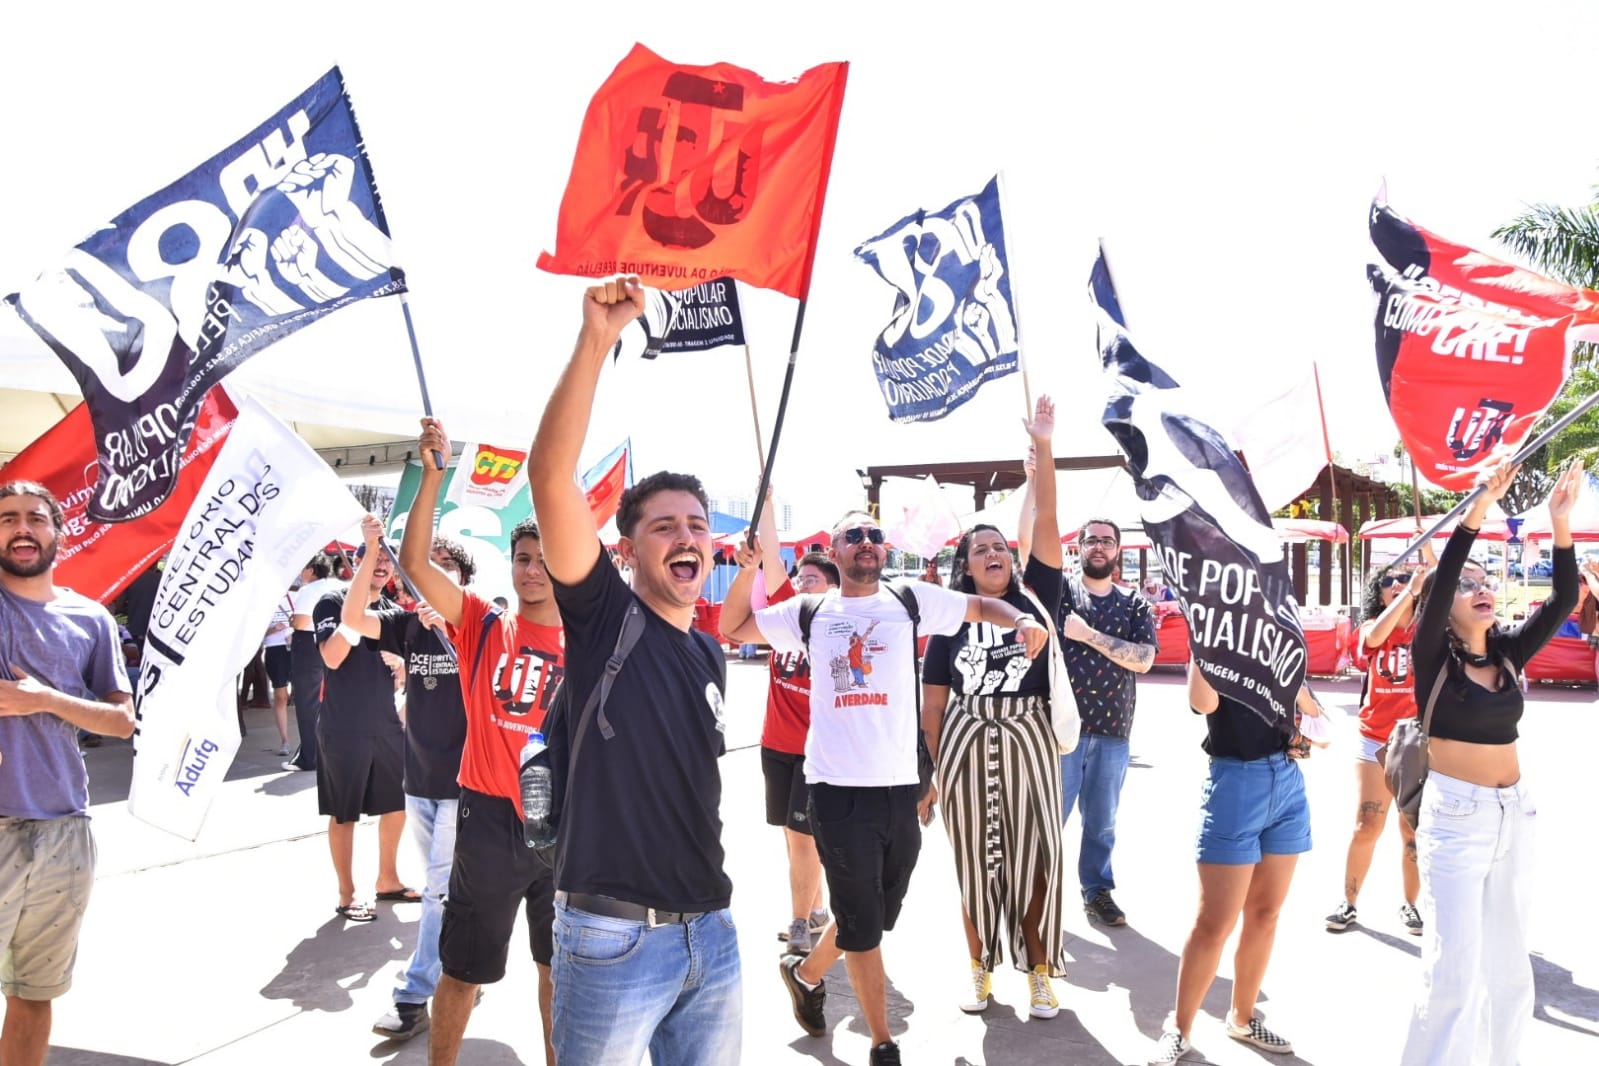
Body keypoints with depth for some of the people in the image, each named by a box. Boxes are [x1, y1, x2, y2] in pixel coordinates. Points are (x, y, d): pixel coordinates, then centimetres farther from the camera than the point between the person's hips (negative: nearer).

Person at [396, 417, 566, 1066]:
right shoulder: (482, 625, -5)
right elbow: (416, 561, -15)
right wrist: (434, 472, -22)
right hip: (490, 818, -2)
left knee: (559, 963, 18)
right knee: (463, 967, 12)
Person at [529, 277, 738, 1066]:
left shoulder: (711, 658, 12)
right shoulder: (602, 616, -7)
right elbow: (551, 474, -22)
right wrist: (596, 339, -29)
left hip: (711, 934, 6)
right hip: (614, 936, -6)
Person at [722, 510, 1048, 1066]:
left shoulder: (910, 600, 4)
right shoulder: (810, 614, 4)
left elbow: (983, 606, 11)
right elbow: (732, 627, 11)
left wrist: (1022, 620, -10)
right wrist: (748, 569, -5)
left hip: (901, 788, 2)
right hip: (840, 789, -2)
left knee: (875, 916, 18)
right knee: (862, 924, 6)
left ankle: (806, 973, 45)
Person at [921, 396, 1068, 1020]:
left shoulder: (1036, 600, 2)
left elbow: (1044, 524, -9)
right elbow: (933, 704, 6)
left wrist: (1043, 448, -16)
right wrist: (935, 768, 3)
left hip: (1027, 742, -1)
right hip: (966, 746, 1)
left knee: (1035, 860, 3)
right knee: (974, 863, 10)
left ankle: (1039, 973, 17)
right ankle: (981, 970, 25)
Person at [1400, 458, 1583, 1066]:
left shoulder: (1509, 652, 5)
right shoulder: (1433, 656, -8)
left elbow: (1563, 601, -4)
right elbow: (1437, 586, -23)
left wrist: (1560, 522, -15)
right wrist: (1475, 513, -29)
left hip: (1516, 814, 5)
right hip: (1455, 815, -5)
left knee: (1508, 963, 14)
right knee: (1456, 967, -6)